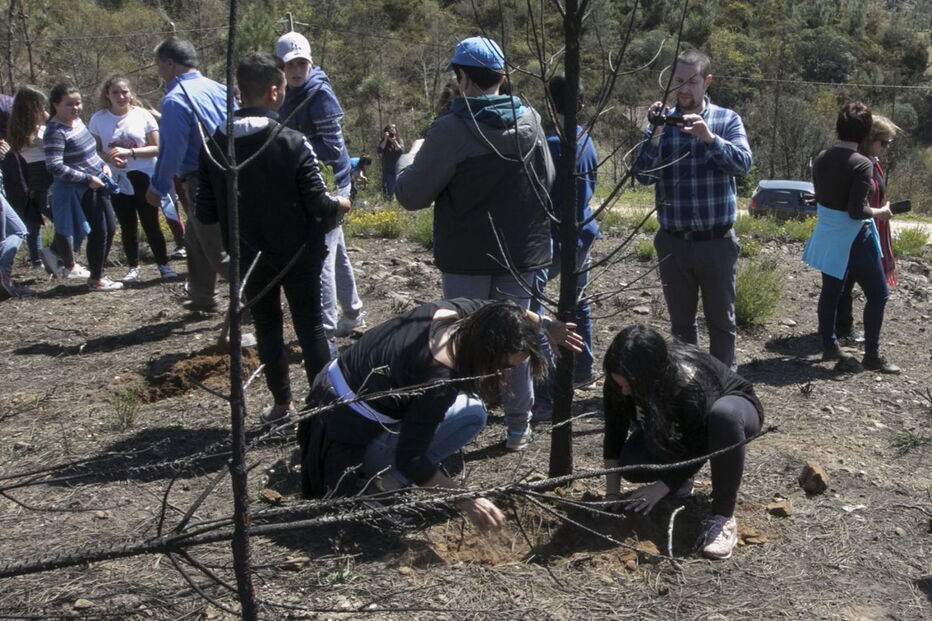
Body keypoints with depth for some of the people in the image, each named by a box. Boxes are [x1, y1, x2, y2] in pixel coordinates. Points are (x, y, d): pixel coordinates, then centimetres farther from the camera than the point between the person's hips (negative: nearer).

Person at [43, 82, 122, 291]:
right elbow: (55, 167, -24)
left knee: (110, 228, 14)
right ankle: (96, 280, 13)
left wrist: (103, 164, 6)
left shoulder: (77, 120, 7)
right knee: (99, 233, -2)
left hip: (95, 186, 9)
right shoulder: (55, 131, -19)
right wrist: (87, 179, -22)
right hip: (76, 192, -9)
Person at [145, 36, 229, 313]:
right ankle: (201, 298, 33)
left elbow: (172, 151, -17)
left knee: (218, 249, -3)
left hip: (201, 184, -9)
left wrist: (157, 188, -5)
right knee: (196, 240, 23)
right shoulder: (218, 89, 7)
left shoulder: (175, 99, -16)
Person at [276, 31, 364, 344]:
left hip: (329, 182, -9)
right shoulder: (291, 95, 11)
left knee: (321, 257, -12)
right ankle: (352, 314, 36)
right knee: (336, 252, 20)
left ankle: (326, 335, -11)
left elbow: (331, 146, -21)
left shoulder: (320, 94, -15)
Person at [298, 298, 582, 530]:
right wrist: (467, 501, -20)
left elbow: (498, 310, 15)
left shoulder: (448, 311, -9)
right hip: (349, 434, -9)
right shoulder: (439, 380, -31)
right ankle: (386, 481, -6)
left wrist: (546, 324, 12)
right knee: (470, 414, -18)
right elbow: (410, 460, -25)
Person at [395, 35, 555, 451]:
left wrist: (411, 157, 5)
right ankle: (518, 426, 22)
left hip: (466, 260, -4)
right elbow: (547, 182, 14)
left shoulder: (450, 130, -18)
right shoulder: (530, 121, 1)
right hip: (521, 255, 5)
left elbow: (411, 195, -12)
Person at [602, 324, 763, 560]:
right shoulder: (619, 383, -26)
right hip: (679, 426, 5)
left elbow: (701, 450, -29)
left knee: (724, 414, -42)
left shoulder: (690, 383, -40)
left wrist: (661, 487, -35)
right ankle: (681, 480, 10)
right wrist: (612, 494, -21)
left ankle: (723, 518, -31)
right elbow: (614, 436, -15)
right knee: (630, 464, -23)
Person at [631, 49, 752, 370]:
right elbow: (644, 176, -6)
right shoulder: (661, 122, 3)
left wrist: (709, 138, -29)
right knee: (681, 320, 14)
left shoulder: (727, 119, 0)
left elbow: (743, 163, -15)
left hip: (716, 241, -2)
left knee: (721, 319, 9)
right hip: (673, 242, 2)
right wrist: (655, 135, -21)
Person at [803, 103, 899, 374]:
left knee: (830, 292, 16)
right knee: (878, 294, 6)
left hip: (827, 236, 7)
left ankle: (829, 346, 25)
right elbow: (857, 211, -22)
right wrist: (881, 212, -6)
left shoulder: (821, 158, 1)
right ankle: (872, 356, 8)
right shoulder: (862, 165, -21)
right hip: (853, 238, -7)